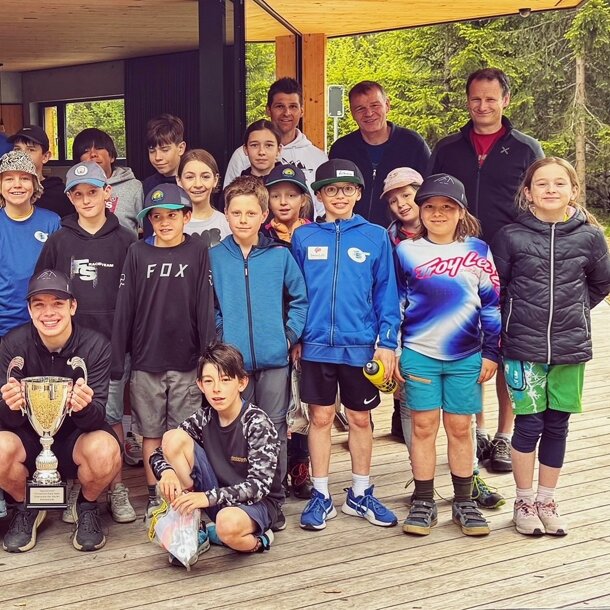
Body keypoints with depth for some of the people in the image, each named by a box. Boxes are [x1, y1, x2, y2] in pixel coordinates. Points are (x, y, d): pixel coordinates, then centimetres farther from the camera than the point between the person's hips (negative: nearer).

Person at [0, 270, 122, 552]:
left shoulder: (95, 345, -16)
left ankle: (87, 507, 2)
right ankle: (26, 508, 3)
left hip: (76, 437, -1)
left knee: (105, 452, -34)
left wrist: (84, 407, -45)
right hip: (30, 437, 1)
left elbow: (97, 416, -20)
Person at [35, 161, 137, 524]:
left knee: (111, 416, 3)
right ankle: (75, 487, 15)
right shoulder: (58, 242, 7)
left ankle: (117, 488, 13)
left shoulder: (125, 241, 4)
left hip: (113, 343, -1)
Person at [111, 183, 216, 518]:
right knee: (151, 433, 8)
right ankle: (154, 496, 18)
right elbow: (124, 308, 1)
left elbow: (205, 306, -3)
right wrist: (117, 361, -1)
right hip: (146, 361, 1)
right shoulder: (137, 253, 3)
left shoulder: (198, 252, 0)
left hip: (186, 362, -1)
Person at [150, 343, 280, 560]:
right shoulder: (204, 418, -2)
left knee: (228, 523, -42)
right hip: (216, 495, 5)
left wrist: (208, 497, -35)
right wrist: (167, 471, -24)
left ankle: (254, 541, -5)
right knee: (173, 437, -13)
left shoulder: (257, 423, -17)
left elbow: (258, 485, -24)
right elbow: (159, 454, 1)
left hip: (257, 502, -5)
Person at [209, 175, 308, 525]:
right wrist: (218, 338, -4)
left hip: (275, 358, 0)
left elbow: (300, 298, 6)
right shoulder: (214, 257, 2)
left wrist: (290, 334, -2)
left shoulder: (280, 255, 1)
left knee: (275, 428, 7)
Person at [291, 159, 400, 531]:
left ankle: (361, 495, 24)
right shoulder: (304, 237, 3)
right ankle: (321, 497, 18)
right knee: (321, 418, 7)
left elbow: (386, 292, 1)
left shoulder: (375, 237, 1)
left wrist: (387, 341, -5)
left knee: (361, 419, 10)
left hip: (361, 346, 0)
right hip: (317, 345, 0)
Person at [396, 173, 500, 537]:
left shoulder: (478, 251, 3)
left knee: (460, 429, 7)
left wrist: (491, 353, 2)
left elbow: (491, 305, 5)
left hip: (467, 357, 0)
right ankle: (424, 503, 13)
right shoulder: (406, 251, 3)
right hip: (419, 355, 0)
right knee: (423, 427, 4)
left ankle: (464, 502, 18)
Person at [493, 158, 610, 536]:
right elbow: (494, 289, 3)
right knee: (529, 424, 2)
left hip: (571, 348, 2)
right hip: (524, 349, -2)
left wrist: (574, 309, 9)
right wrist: (515, 321, 4)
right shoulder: (511, 237, -6)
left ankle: (547, 499, 24)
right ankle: (525, 501, 17)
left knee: (557, 425, 10)